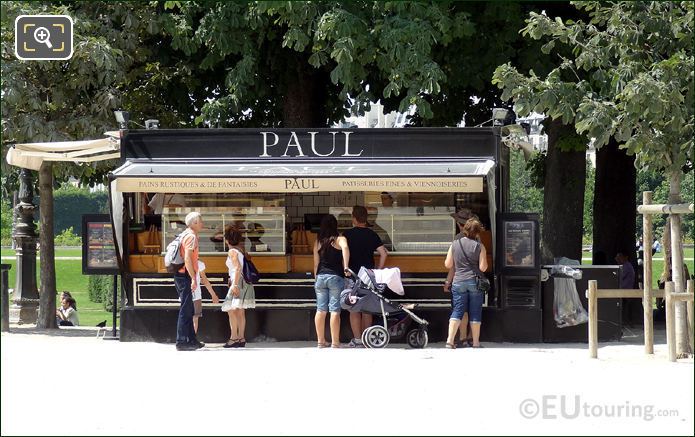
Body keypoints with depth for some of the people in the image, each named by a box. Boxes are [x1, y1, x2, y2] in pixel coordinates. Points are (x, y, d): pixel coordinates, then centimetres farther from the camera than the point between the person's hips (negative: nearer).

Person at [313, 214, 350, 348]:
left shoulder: (318, 242, 9)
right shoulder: (340, 239, -3)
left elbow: (316, 263, 12)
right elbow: (345, 248, -26)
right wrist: (346, 268, -27)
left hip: (321, 276, 4)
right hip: (335, 277, -4)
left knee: (321, 310, 8)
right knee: (335, 310, -3)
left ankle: (321, 341, 13)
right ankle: (335, 342, -4)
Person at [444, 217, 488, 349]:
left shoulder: (455, 244, 1)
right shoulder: (479, 246, -6)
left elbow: (448, 264, 5)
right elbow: (483, 267, -9)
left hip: (458, 282, 2)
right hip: (475, 282, -2)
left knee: (457, 311, 3)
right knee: (475, 313, 6)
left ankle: (450, 340, -10)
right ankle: (476, 342, 10)